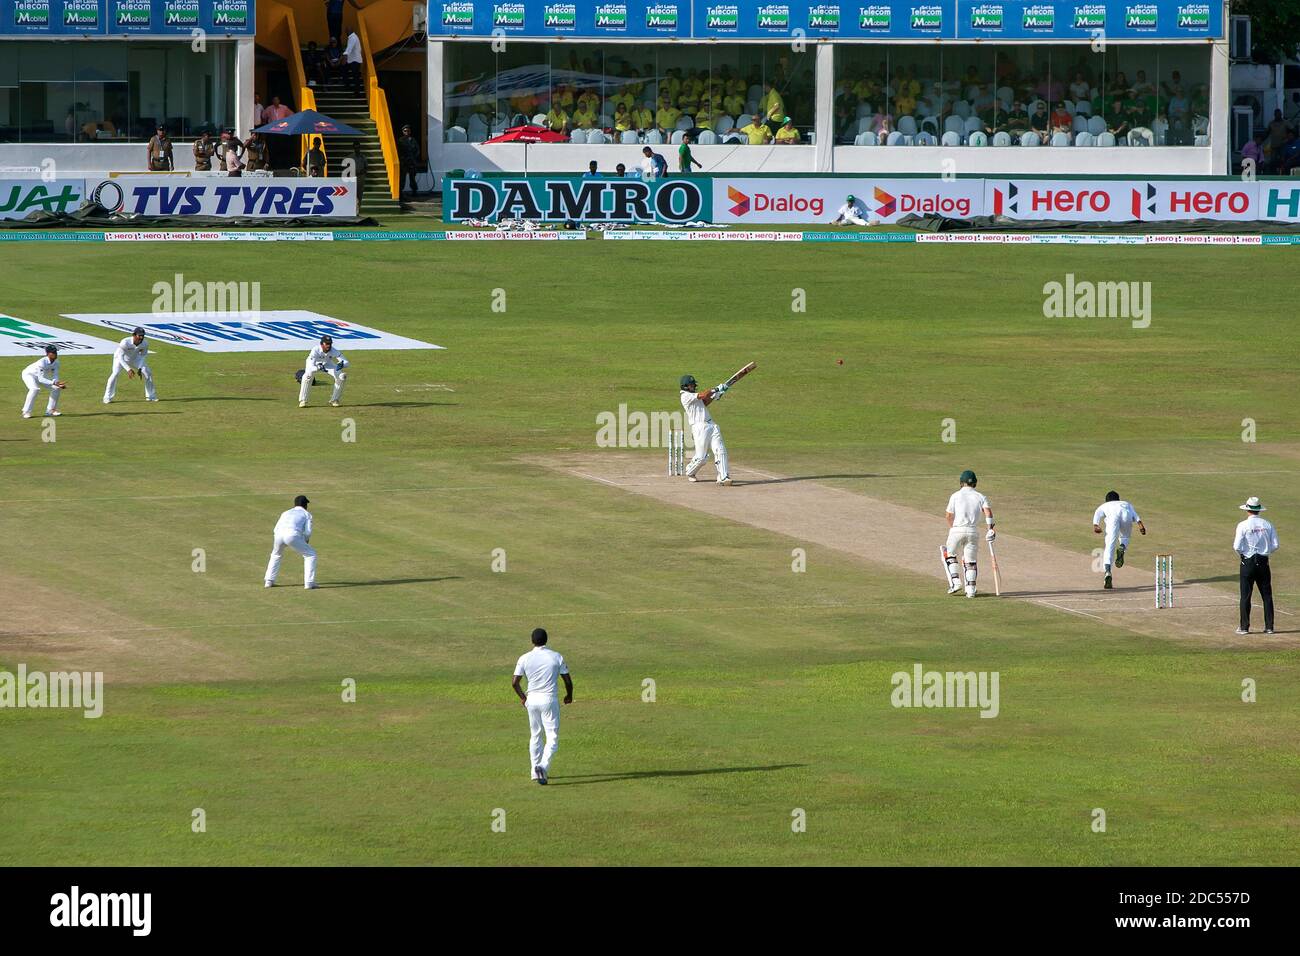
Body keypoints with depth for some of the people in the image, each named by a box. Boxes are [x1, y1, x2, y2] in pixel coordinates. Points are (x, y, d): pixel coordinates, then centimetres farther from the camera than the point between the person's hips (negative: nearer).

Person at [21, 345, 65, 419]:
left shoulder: (56, 363, -16)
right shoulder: (42, 363, -37)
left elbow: (55, 376, -14)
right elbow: (40, 379, -40)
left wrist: (58, 383, -37)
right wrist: (53, 383, -50)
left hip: (42, 376, 7)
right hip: (29, 374, -7)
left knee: (56, 388, -3)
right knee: (35, 389, -34)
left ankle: (50, 410, 11)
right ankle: (26, 412, -24)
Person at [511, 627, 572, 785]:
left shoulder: (524, 658, -2)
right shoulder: (556, 657, -4)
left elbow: (514, 682, -2)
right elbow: (568, 680, -1)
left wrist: (522, 697, 17)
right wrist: (569, 696, 20)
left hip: (532, 700, 3)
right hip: (549, 699, -3)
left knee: (535, 736, 18)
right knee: (552, 737, -1)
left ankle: (535, 771, 21)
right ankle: (543, 766, -23)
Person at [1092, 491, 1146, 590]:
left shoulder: (1104, 506, 39)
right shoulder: (1126, 504, 42)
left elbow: (1097, 514, 16)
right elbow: (1134, 515, 21)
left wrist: (1095, 525, -1)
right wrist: (1140, 524, 5)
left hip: (1112, 516, -1)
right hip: (1126, 515, 2)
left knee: (1110, 545, -6)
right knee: (1125, 537, 29)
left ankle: (1107, 571, -26)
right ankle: (1122, 548, -6)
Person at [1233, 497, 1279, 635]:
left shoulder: (1243, 525, -9)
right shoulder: (1268, 525, 1)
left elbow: (1237, 547, -13)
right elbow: (1275, 545, 0)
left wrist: (1242, 553, 8)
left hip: (1248, 562, -3)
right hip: (1263, 562, 3)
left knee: (1245, 596, 2)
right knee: (1267, 595, 8)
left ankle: (1244, 627, 2)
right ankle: (1269, 626, 7)